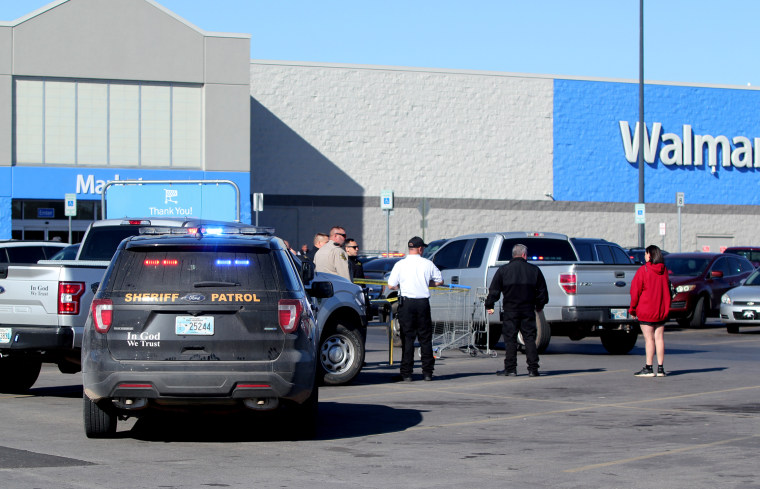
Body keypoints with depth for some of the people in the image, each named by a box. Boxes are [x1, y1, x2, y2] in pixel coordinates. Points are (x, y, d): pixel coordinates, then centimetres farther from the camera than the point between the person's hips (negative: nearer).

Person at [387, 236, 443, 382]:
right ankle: (427, 372, 11)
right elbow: (439, 281, 11)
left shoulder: (400, 265, -4)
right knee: (425, 338, 10)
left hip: (406, 303, -1)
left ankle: (406, 374, -1)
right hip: (423, 303, 1)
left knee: (407, 338, 2)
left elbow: (391, 285, -4)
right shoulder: (428, 264, 0)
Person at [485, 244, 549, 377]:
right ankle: (533, 369, 1)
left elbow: (494, 290, 0)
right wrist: (539, 305, 25)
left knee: (510, 339, 3)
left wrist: (489, 306, 12)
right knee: (530, 339, 4)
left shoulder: (503, 270, 0)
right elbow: (542, 291, 10)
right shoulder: (534, 270, 4)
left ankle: (510, 369, 1)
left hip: (510, 310, -1)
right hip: (528, 310, 1)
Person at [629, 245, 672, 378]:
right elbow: (667, 290, 12)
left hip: (646, 311, -5)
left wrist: (632, 309, 1)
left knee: (649, 338, -5)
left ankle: (648, 368, -6)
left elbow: (635, 291, -8)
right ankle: (660, 368, 6)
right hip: (662, 311, 5)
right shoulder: (664, 271, 6)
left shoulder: (643, 270, -10)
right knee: (659, 338, 6)